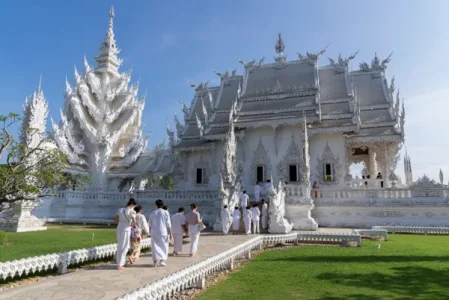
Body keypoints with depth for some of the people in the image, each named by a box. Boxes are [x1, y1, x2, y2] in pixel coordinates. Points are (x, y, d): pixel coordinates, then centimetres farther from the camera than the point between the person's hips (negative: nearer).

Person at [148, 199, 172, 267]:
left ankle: (155, 262, 5)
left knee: (155, 247, 7)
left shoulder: (152, 213, 2)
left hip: (154, 233, 2)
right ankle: (162, 261, 4)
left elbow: (150, 224, 9)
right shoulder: (165, 213, -5)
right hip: (163, 232, -2)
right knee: (163, 247, 9)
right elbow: (168, 224, -7)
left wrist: (151, 232, 23)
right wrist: (170, 233, -1)